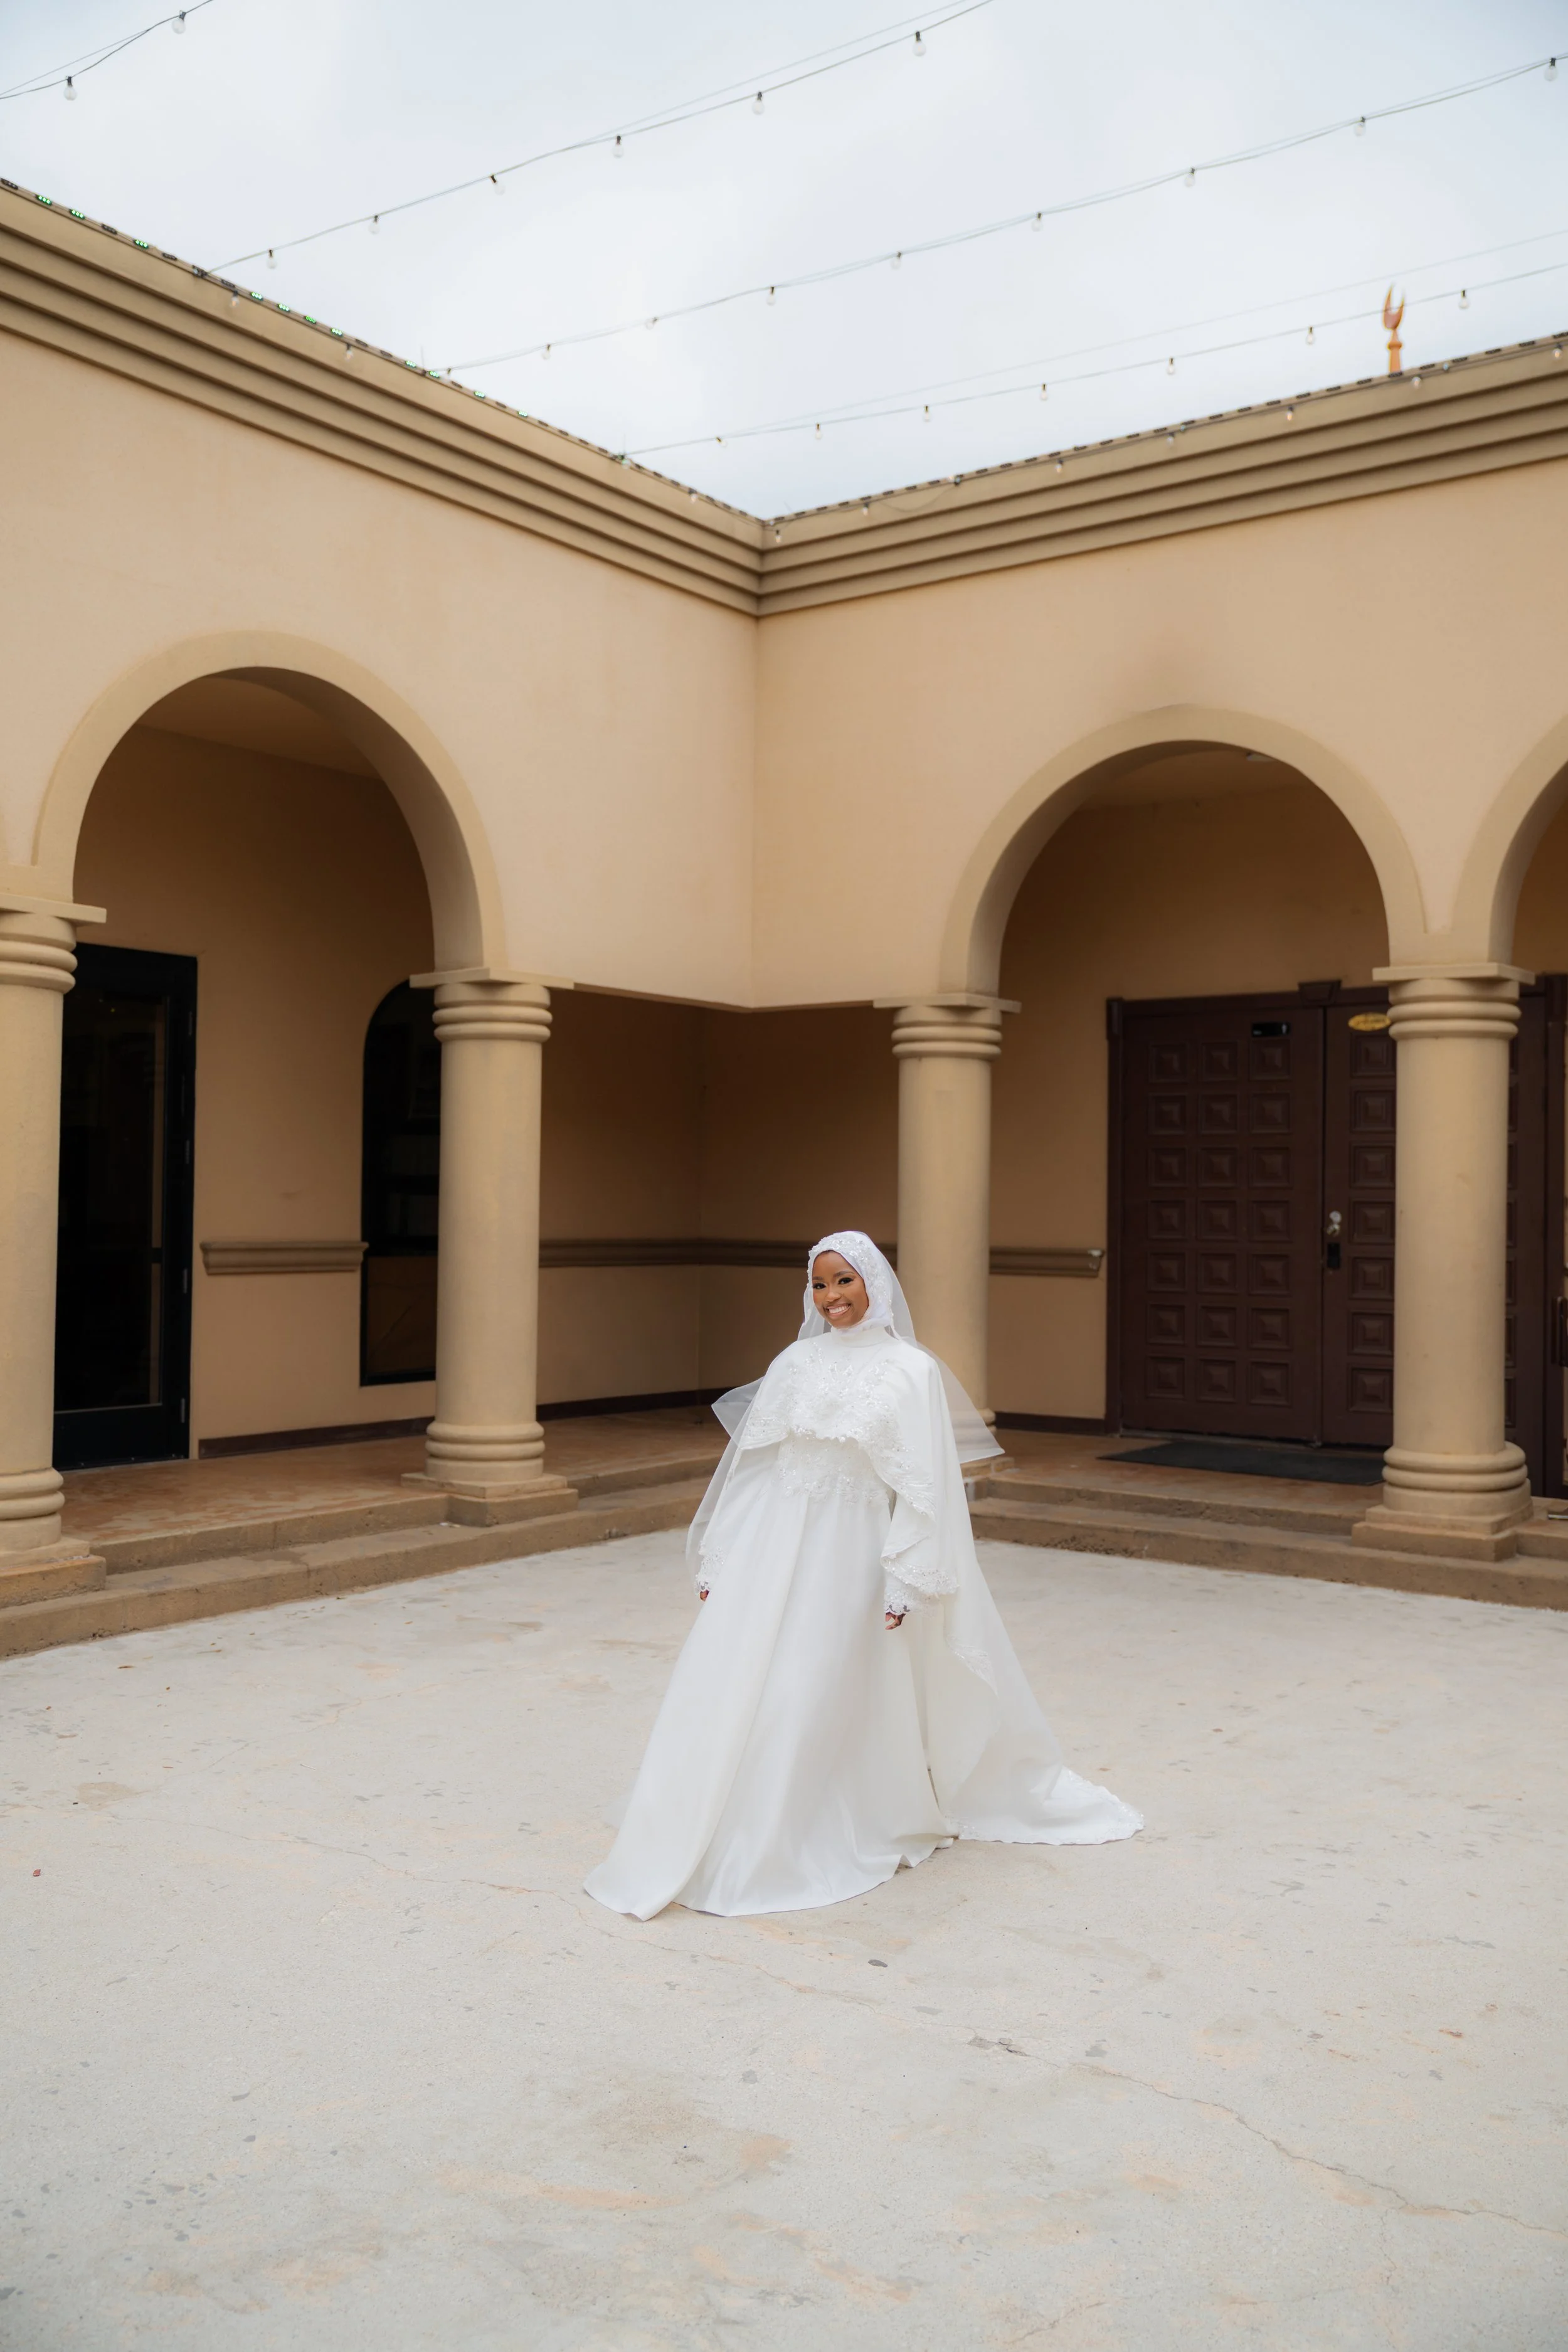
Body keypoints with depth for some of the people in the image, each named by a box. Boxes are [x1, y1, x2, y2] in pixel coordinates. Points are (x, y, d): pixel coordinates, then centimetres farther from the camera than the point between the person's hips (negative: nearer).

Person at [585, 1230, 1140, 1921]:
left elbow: (923, 1486, -7)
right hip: (770, 1549, 4)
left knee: (819, 1701, 0)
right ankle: (697, 1844, 12)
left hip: (846, 1555, -4)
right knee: (731, 1689, 2)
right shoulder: (794, 1364, 8)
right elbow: (749, 1463, 11)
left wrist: (906, 1579, -13)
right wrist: (717, 1557, 8)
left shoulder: (912, 1371, -3)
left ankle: (796, 1846, 15)